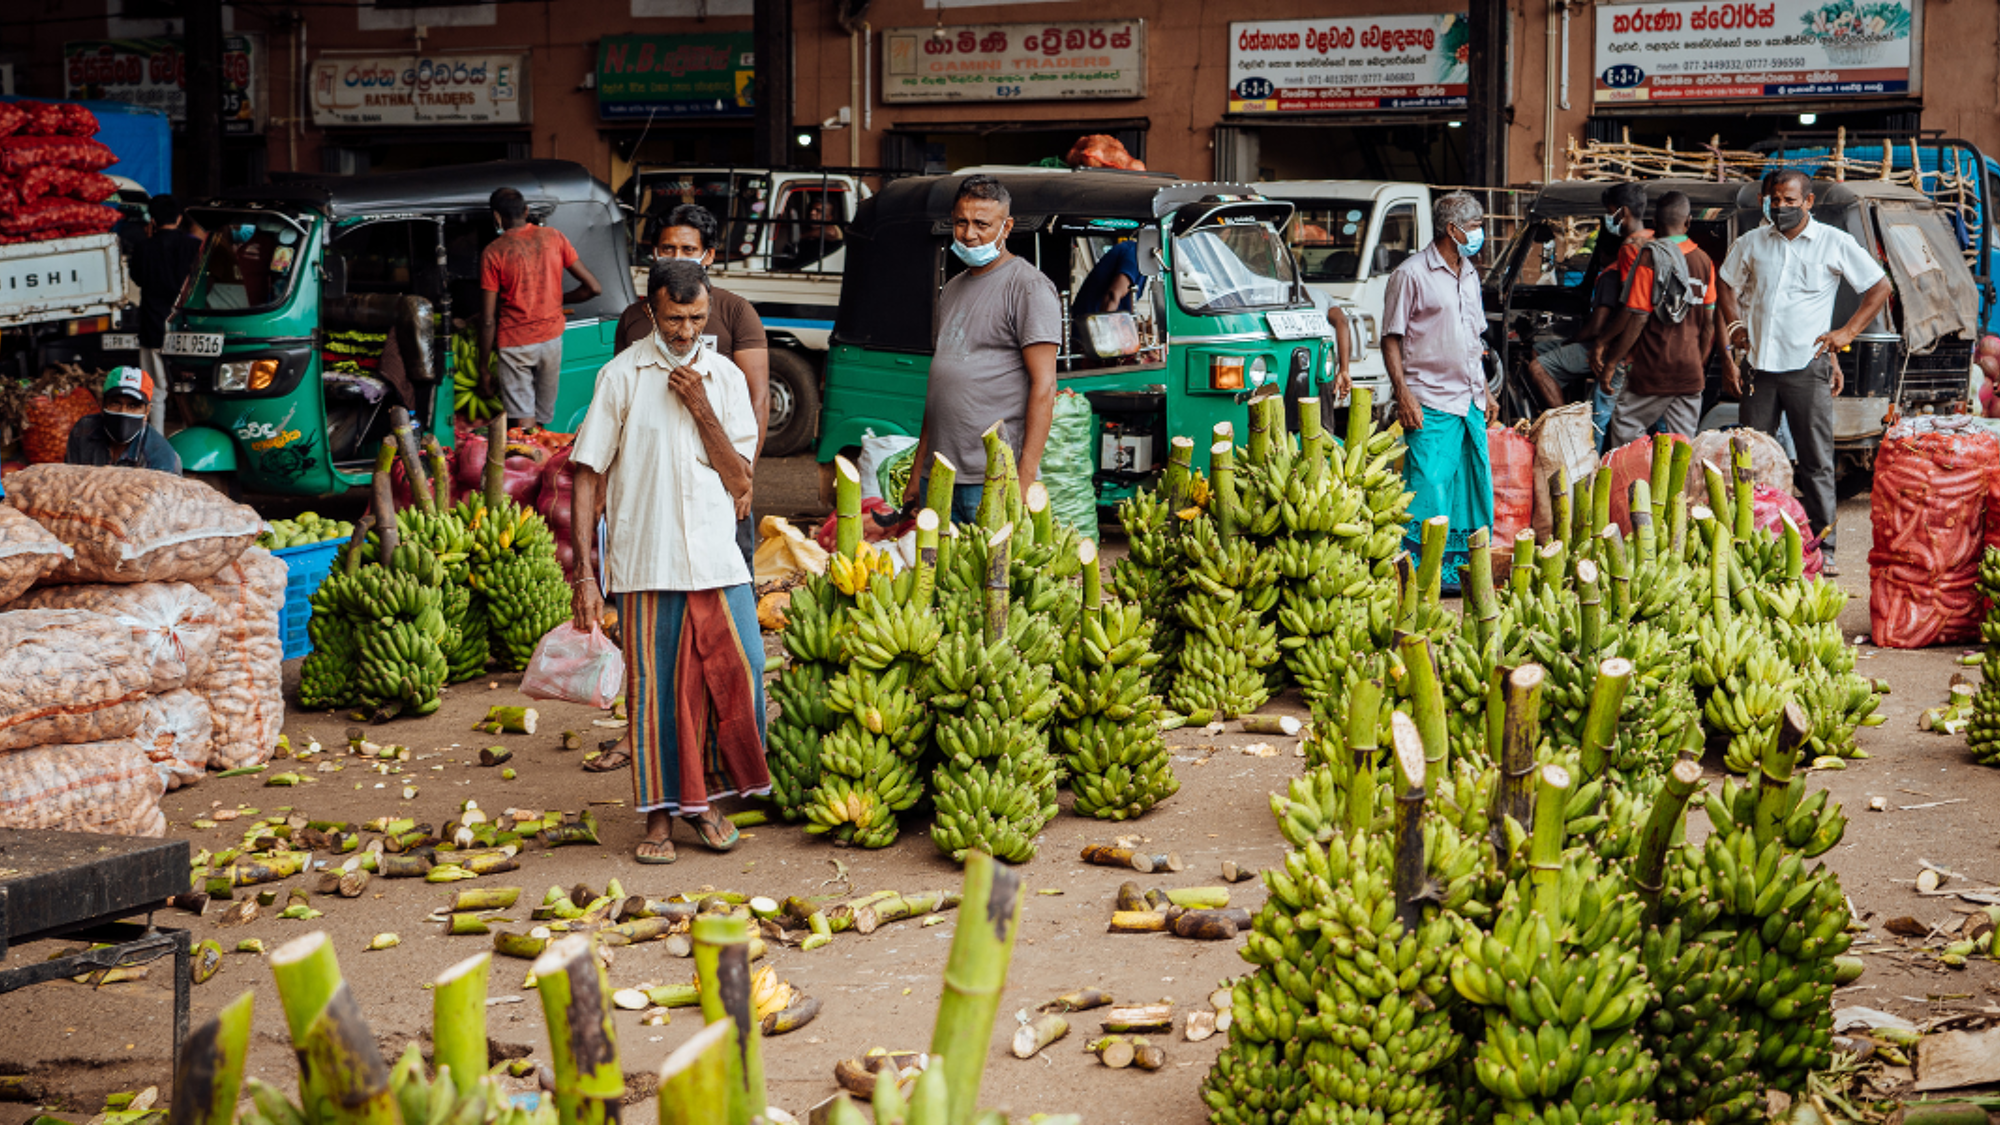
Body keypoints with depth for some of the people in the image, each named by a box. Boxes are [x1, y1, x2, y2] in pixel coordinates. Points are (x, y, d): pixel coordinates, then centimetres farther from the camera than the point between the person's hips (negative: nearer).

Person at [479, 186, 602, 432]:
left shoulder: (493, 253, -10)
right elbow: (593, 287, 0)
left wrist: (484, 368, -2)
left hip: (515, 344, -4)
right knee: (544, 418, 16)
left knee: (524, 426, -3)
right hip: (552, 338, 4)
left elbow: (488, 320, -10)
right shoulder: (554, 238, -2)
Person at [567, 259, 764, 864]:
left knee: (734, 670, -1)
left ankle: (706, 796, 16)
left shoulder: (725, 377, 8)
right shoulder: (622, 377, -1)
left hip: (718, 560, 3)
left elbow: (739, 480, 3)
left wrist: (702, 410, -10)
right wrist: (584, 574, -6)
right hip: (646, 561, -3)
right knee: (654, 685, 1)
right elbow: (588, 477, -1)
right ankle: (660, 812, 13)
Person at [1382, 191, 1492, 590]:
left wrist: (1485, 390, 20)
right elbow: (1391, 338, -8)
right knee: (1429, 490, -9)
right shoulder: (1412, 274, -7)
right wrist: (1403, 394, -16)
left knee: (1475, 492, 9)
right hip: (1432, 403, -8)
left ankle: (1460, 570, 19)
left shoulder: (1469, 274, 16)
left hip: (1471, 402, 8)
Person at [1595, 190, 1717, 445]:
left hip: (1654, 370, -5)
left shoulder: (1651, 258, -12)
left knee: (1624, 427, 7)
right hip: (1691, 373, 5)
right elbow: (1709, 321, 10)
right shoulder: (1704, 261, 6)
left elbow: (1638, 319, -14)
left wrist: (1611, 363, -8)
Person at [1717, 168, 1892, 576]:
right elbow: (1727, 288, 21)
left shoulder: (1835, 244, 3)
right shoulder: (1752, 243, 11)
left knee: (1816, 461, -2)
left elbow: (1880, 287, 8)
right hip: (1758, 365, 3)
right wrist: (1735, 325, 4)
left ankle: (1822, 549, 1)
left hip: (1807, 364, -3)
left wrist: (1848, 332, 0)